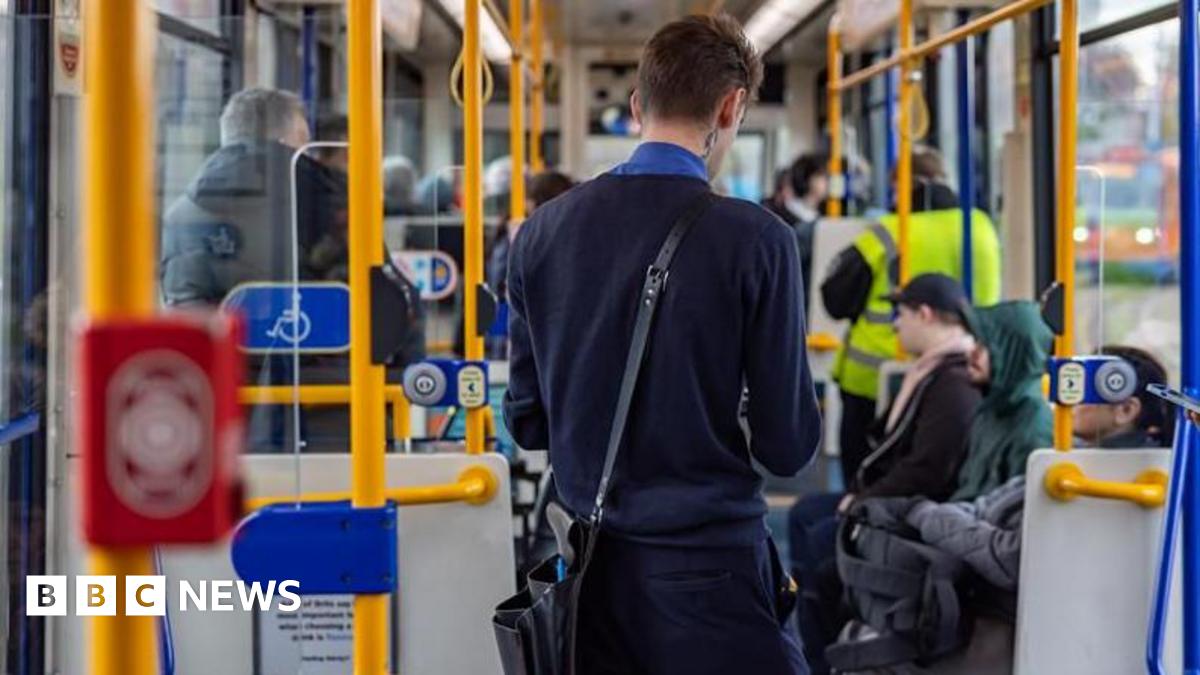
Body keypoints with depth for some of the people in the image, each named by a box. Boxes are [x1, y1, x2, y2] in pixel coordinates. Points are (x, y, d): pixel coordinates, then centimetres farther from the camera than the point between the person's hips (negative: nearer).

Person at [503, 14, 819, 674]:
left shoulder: (541, 232, 0)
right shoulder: (755, 238, -13)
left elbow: (527, 422, 6)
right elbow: (788, 447, -10)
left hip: (588, 566, 5)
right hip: (707, 565, -4)